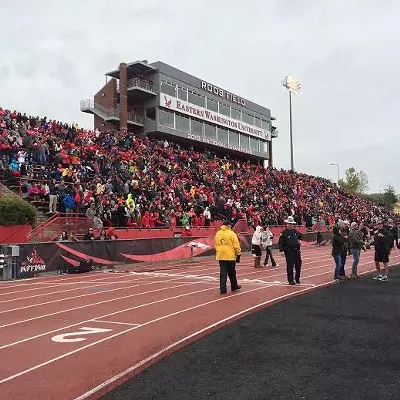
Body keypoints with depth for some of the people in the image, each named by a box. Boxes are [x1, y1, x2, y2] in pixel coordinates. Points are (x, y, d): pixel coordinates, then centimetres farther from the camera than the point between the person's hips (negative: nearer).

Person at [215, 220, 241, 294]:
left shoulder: (218, 233, 8)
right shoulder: (231, 233, -8)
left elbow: (216, 245, 15)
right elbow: (236, 245, -8)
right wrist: (238, 254, 0)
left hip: (221, 256, 4)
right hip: (230, 256, -4)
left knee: (223, 273, 4)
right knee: (232, 272, 12)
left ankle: (222, 289, 2)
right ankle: (234, 286, 27)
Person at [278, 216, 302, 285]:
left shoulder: (295, 231, 9)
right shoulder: (284, 233, -10)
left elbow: (300, 235, 31)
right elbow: (280, 243, -12)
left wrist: (299, 240, 16)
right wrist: (281, 250, -21)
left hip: (296, 251, 6)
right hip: (289, 252, -6)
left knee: (298, 264, 11)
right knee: (290, 266, -4)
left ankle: (297, 278, 28)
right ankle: (290, 280, 5)